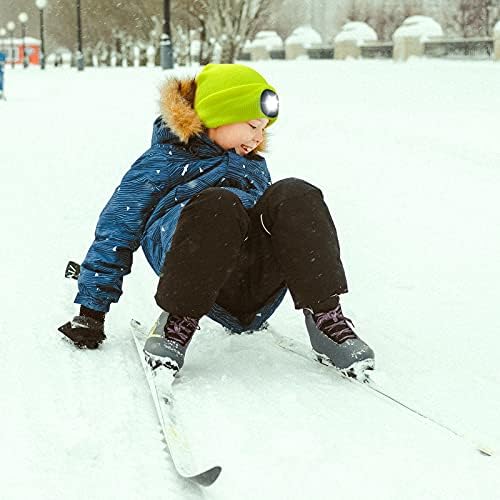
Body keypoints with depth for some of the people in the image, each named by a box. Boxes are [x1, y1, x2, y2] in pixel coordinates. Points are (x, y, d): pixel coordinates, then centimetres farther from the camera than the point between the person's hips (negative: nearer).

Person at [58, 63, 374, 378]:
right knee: (217, 204, -37)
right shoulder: (164, 160, 19)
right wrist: (91, 311, 8)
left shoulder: (255, 165, 35)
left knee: (294, 196, -25)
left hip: (261, 286, 4)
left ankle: (325, 317, -28)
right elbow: (117, 228, 14)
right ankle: (178, 321, -30)